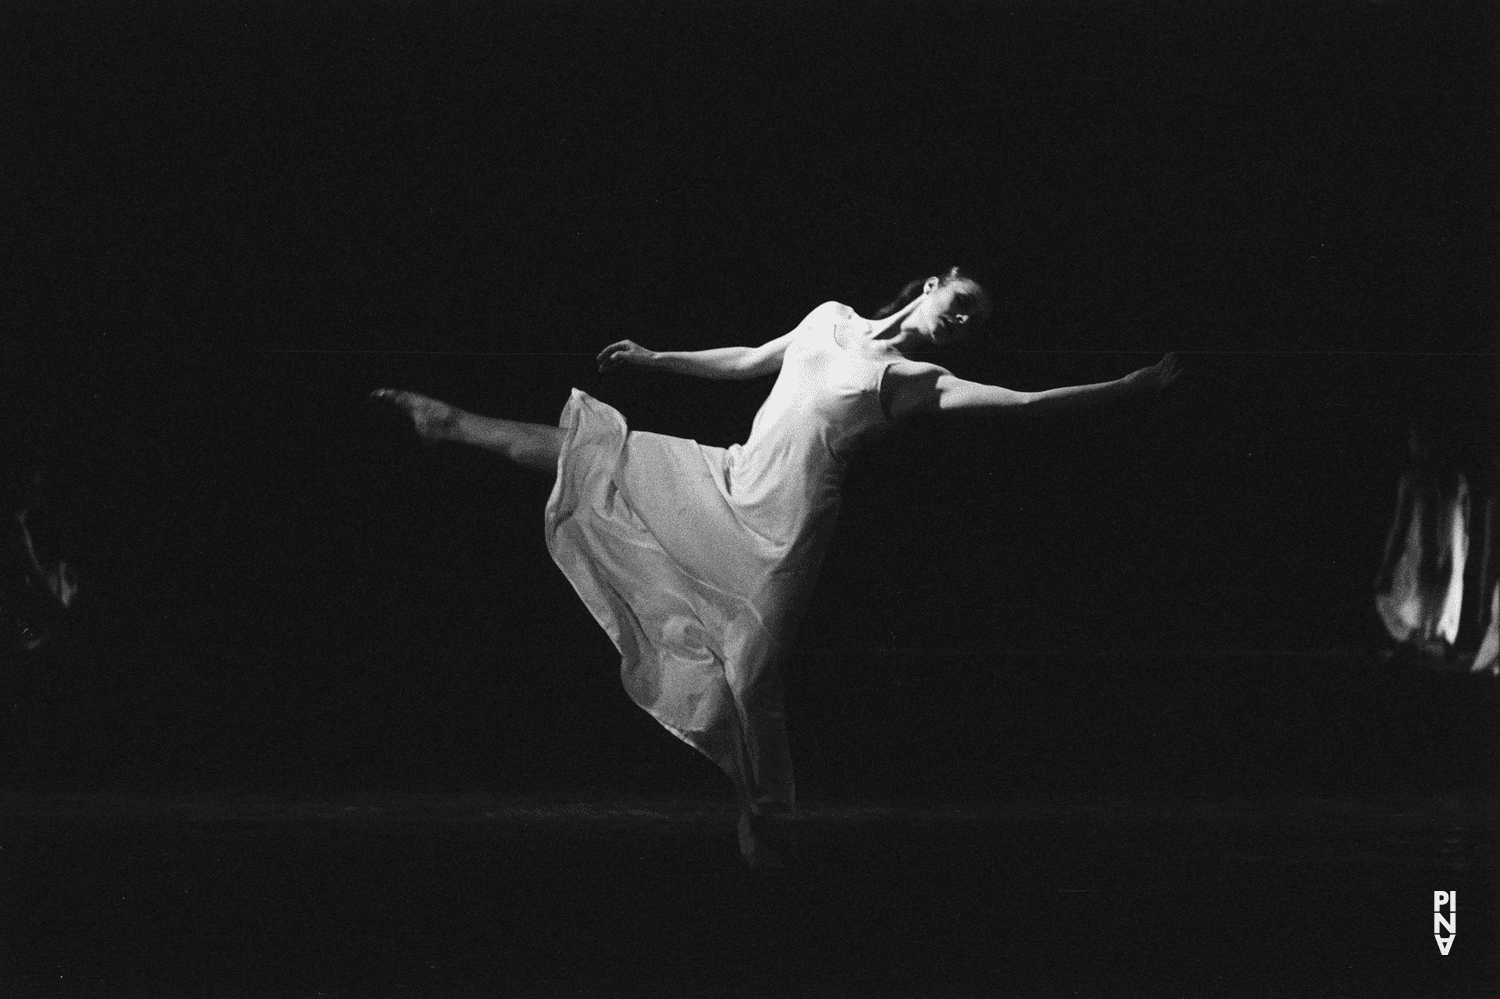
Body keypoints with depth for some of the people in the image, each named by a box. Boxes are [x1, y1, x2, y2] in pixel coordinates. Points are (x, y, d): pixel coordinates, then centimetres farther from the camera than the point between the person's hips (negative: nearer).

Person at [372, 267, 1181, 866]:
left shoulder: (918, 382, -4)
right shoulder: (830, 320, 11)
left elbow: (1027, 401, -11)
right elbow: (751, 361, 25)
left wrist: (1130, 388, -16)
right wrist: (655, 359, 30)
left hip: (783, 525, -4)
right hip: (725, 485, 4)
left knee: (751, 674, -7)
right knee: (590, 449, 8)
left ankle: (755, 823, 8)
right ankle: (449, 424, 25)